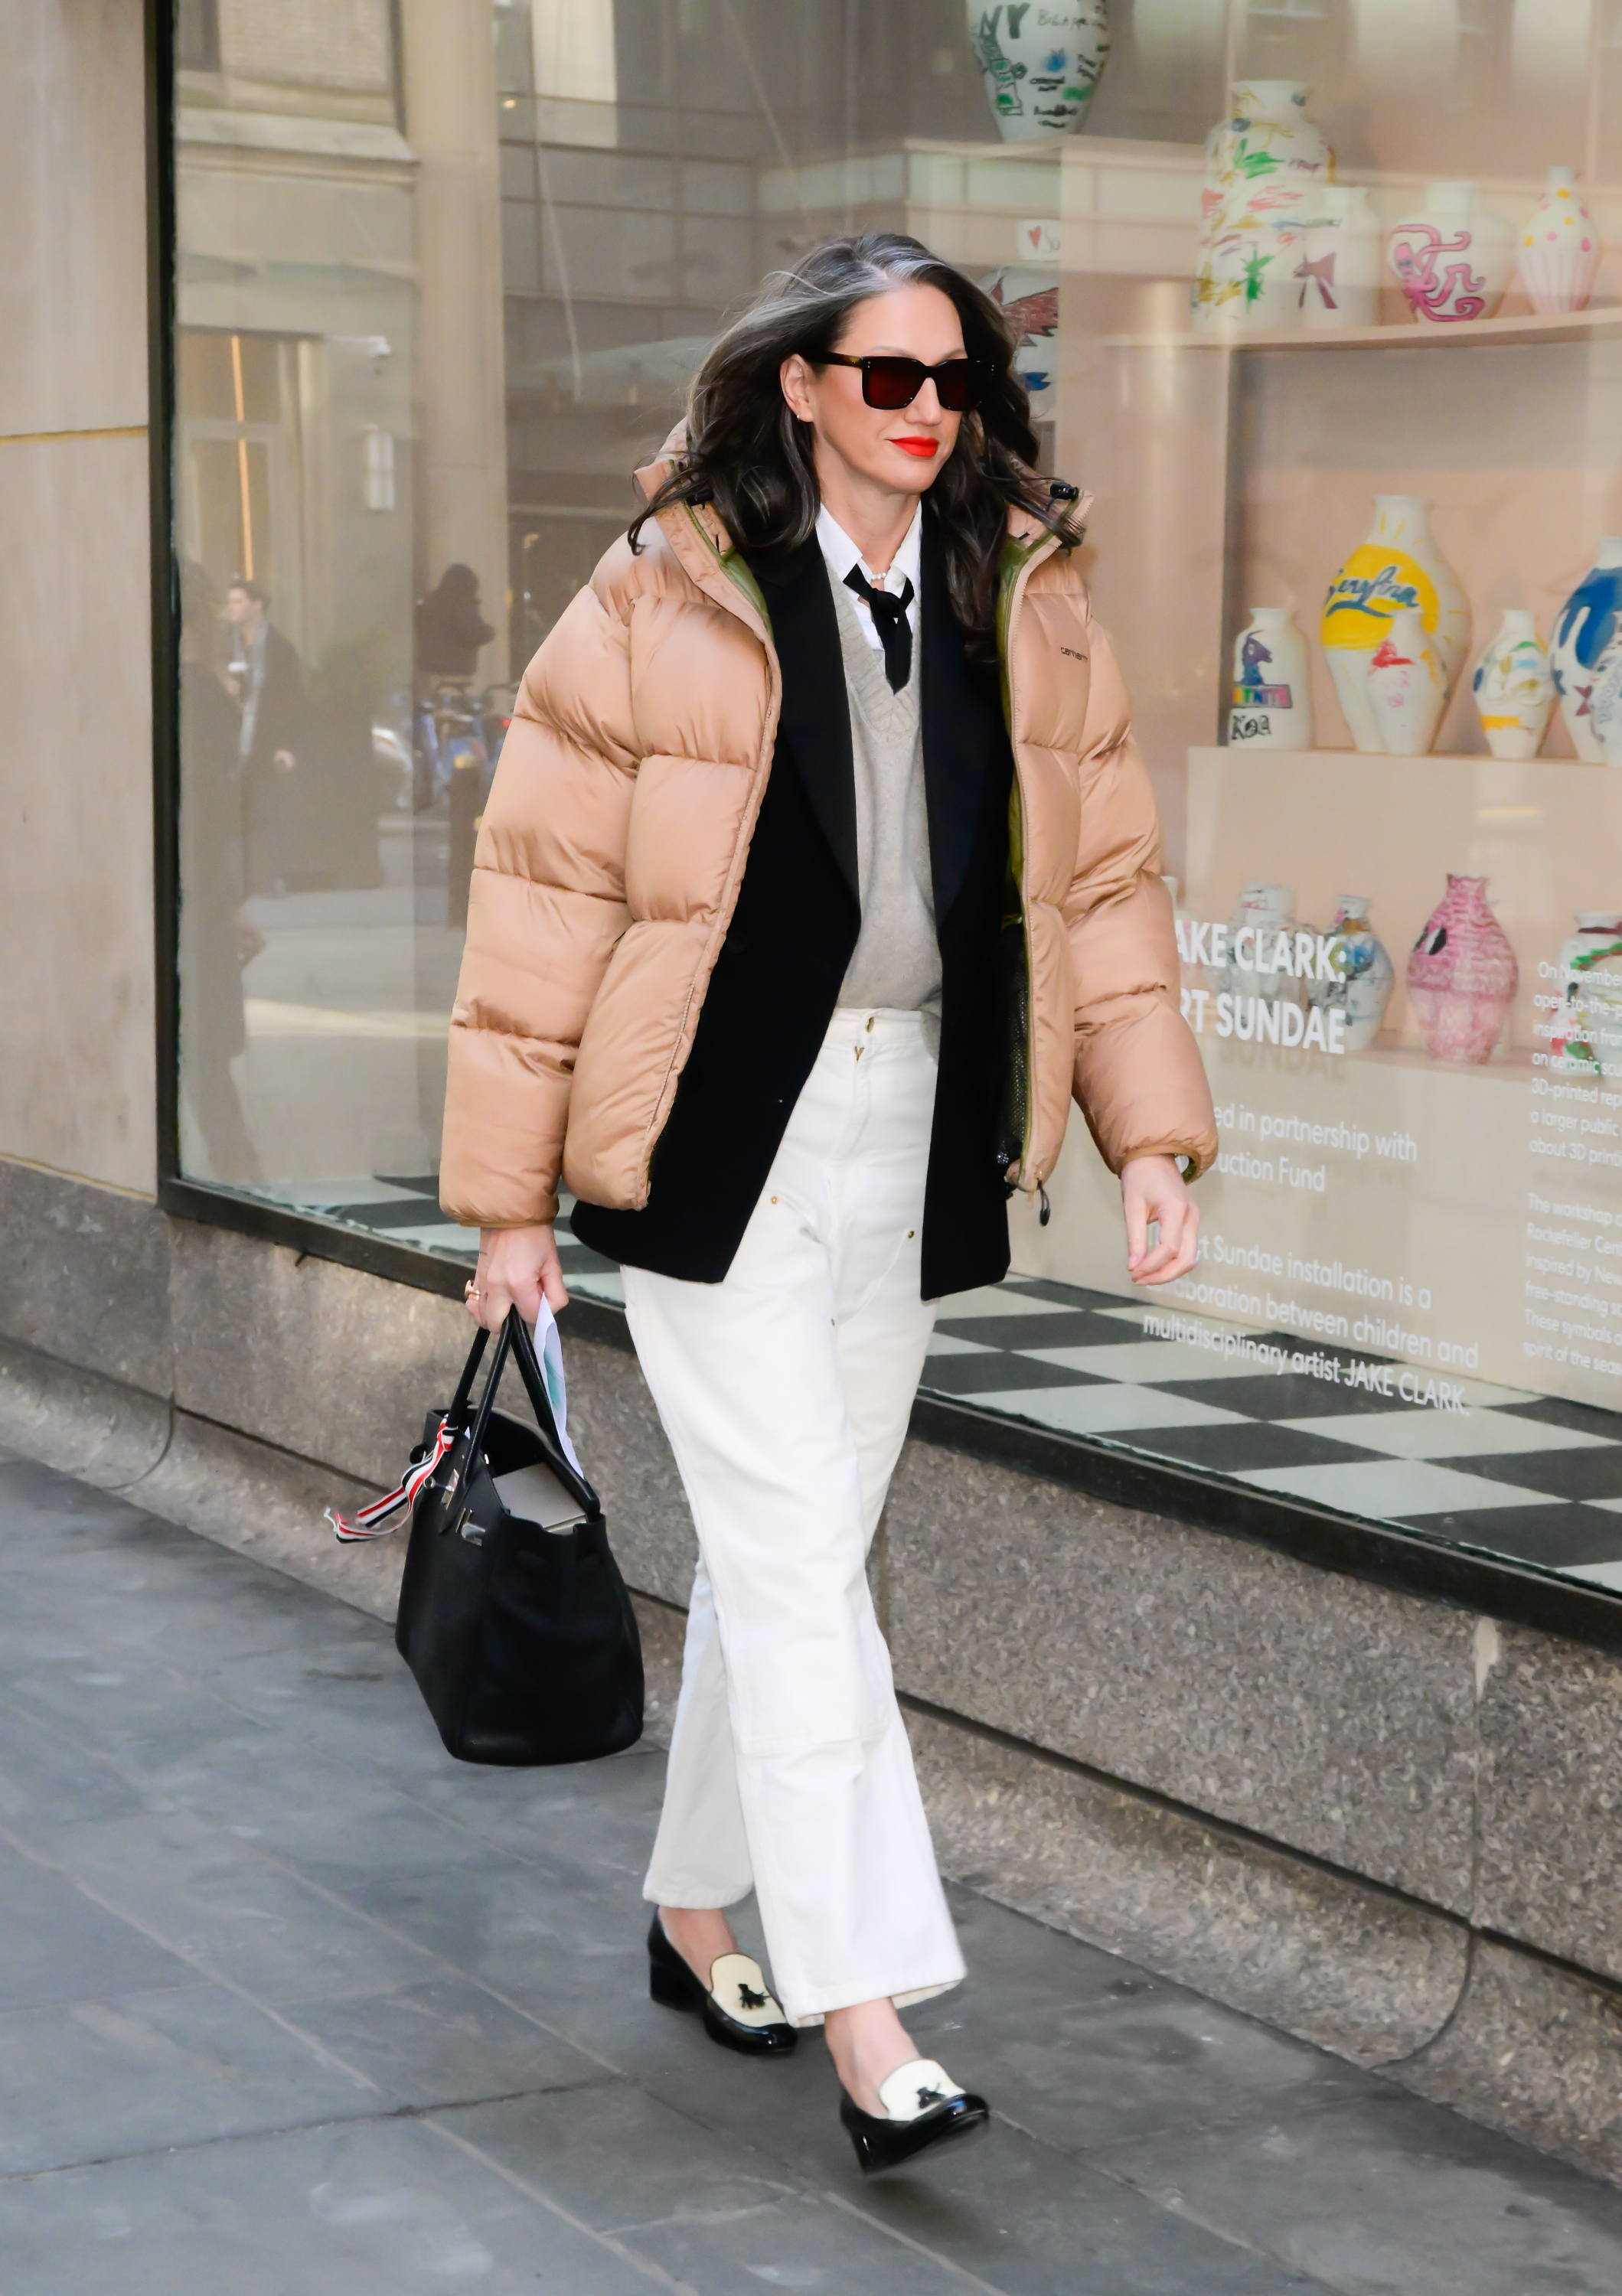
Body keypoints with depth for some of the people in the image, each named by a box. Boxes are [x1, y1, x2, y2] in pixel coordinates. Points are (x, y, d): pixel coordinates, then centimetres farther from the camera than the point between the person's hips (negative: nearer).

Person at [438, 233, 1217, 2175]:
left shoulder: (1024, 603, 6)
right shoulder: (666, 601, -8)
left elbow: (1100, 870, 10)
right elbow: (546, 887, -6)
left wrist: (1149, 1132, 2)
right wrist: (512, 1195, -5)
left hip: (912, 1139, 5)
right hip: (718, 1140, -5)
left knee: (790, 1553, 15)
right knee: (797, 1562, -7)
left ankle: (695, 1912, 32)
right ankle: (865, 2014, -5)